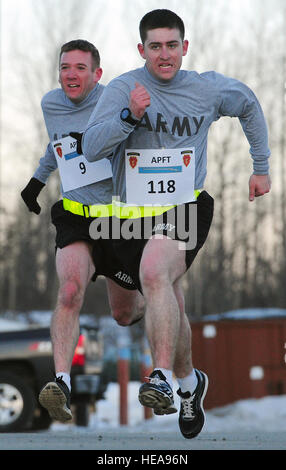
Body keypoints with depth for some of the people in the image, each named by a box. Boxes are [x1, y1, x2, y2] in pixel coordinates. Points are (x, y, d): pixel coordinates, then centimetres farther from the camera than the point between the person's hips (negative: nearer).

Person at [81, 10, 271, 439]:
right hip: (134, 212, 2)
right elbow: (91, 148, -14)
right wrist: (130, 116, -28)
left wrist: (261, 168, 26)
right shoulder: (122, 89, -5)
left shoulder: (209, 89, 0)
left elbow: (249, 106, 22)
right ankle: (189, 383, 36)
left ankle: (164, 376, -38)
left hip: (187, 208, -2)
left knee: (154, 270, -32)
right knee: (168, 307, 9)